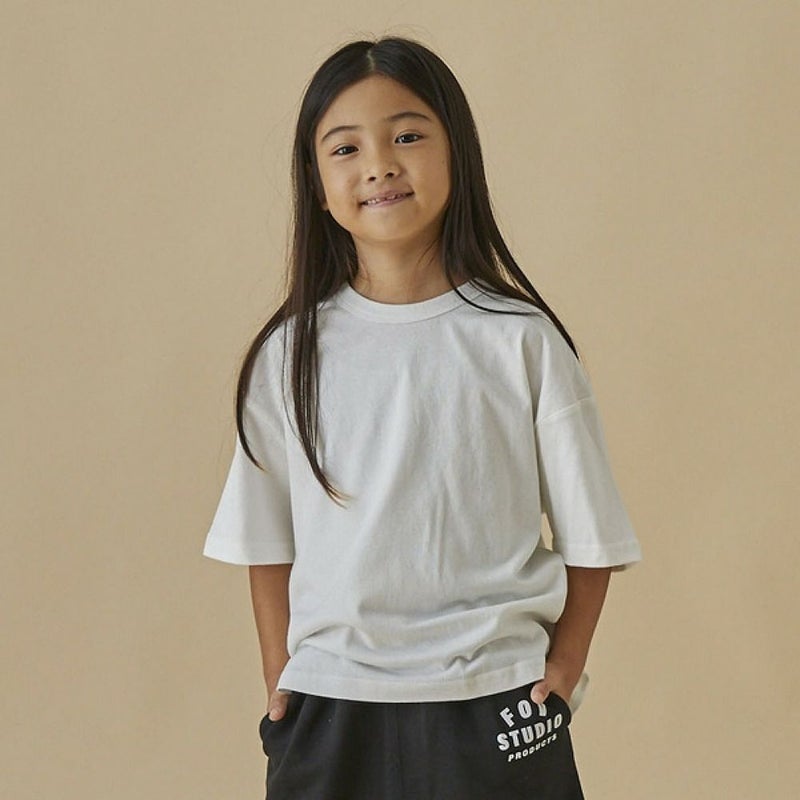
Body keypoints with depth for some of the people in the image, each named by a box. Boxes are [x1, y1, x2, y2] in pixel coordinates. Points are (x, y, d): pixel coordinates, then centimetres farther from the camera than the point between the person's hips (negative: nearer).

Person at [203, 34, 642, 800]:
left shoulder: (520, 340, -4)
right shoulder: (290, 354, 2)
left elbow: (588, 533, 1)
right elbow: (267, 541, 8)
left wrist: (564, 667, -3)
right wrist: (281, 679, 5)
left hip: (493, 707, -1)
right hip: (330, 704, 2)